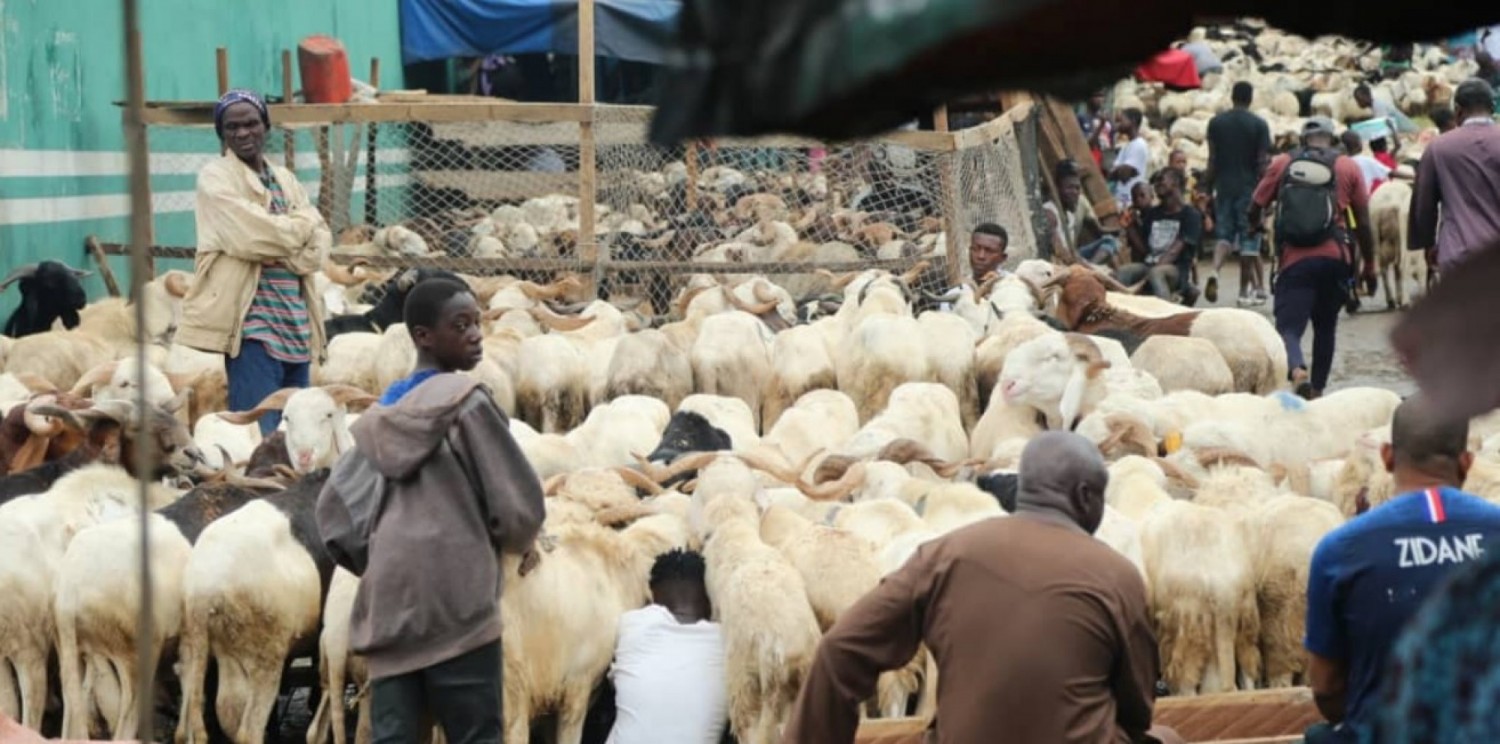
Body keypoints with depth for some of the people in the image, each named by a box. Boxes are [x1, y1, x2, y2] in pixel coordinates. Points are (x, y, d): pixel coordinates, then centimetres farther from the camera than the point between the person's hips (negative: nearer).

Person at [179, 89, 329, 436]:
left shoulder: (285, 179, 18)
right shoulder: (216, 177, -1)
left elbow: (320, 240, 8)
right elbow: (248, 235, -15)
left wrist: (280, 251, -11)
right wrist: (300, 225, 0)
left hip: (295, 318, 7)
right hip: (252, 318, -7)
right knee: (260, 432, -12)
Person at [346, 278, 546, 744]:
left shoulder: (382, 414, 13)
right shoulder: (466, 401, -7)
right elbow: (518, 503, -9)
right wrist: (518, 543, 12)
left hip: (387, 594, 6)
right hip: (456, 595, -6)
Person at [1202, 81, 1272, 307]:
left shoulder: (1216, 122, 3)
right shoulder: (1259, 125, -4)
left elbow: (1213, 160, 2)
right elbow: (1262, 162, -7)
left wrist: (1206, 187, 10)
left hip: (1224, 186, 2)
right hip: (1249, 188, -2)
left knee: (1223, 234, 11)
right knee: (1248, 238, 5)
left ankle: (1214, 271, -17)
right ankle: (1245, 291, 6)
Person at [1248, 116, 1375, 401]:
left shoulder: (1281, 164, 8)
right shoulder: (1347, 167, 7)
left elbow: (1255, 208, 13)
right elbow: (1363, 223, 7)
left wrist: (1254, 226, 37)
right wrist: (1369, 265, 17)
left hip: (1294, 260, -1)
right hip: (1334, 258, 1)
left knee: (1289, 327, -3)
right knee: (1325, 327, 18)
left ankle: (1298, 371, -31)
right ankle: (1317, 390, 21)